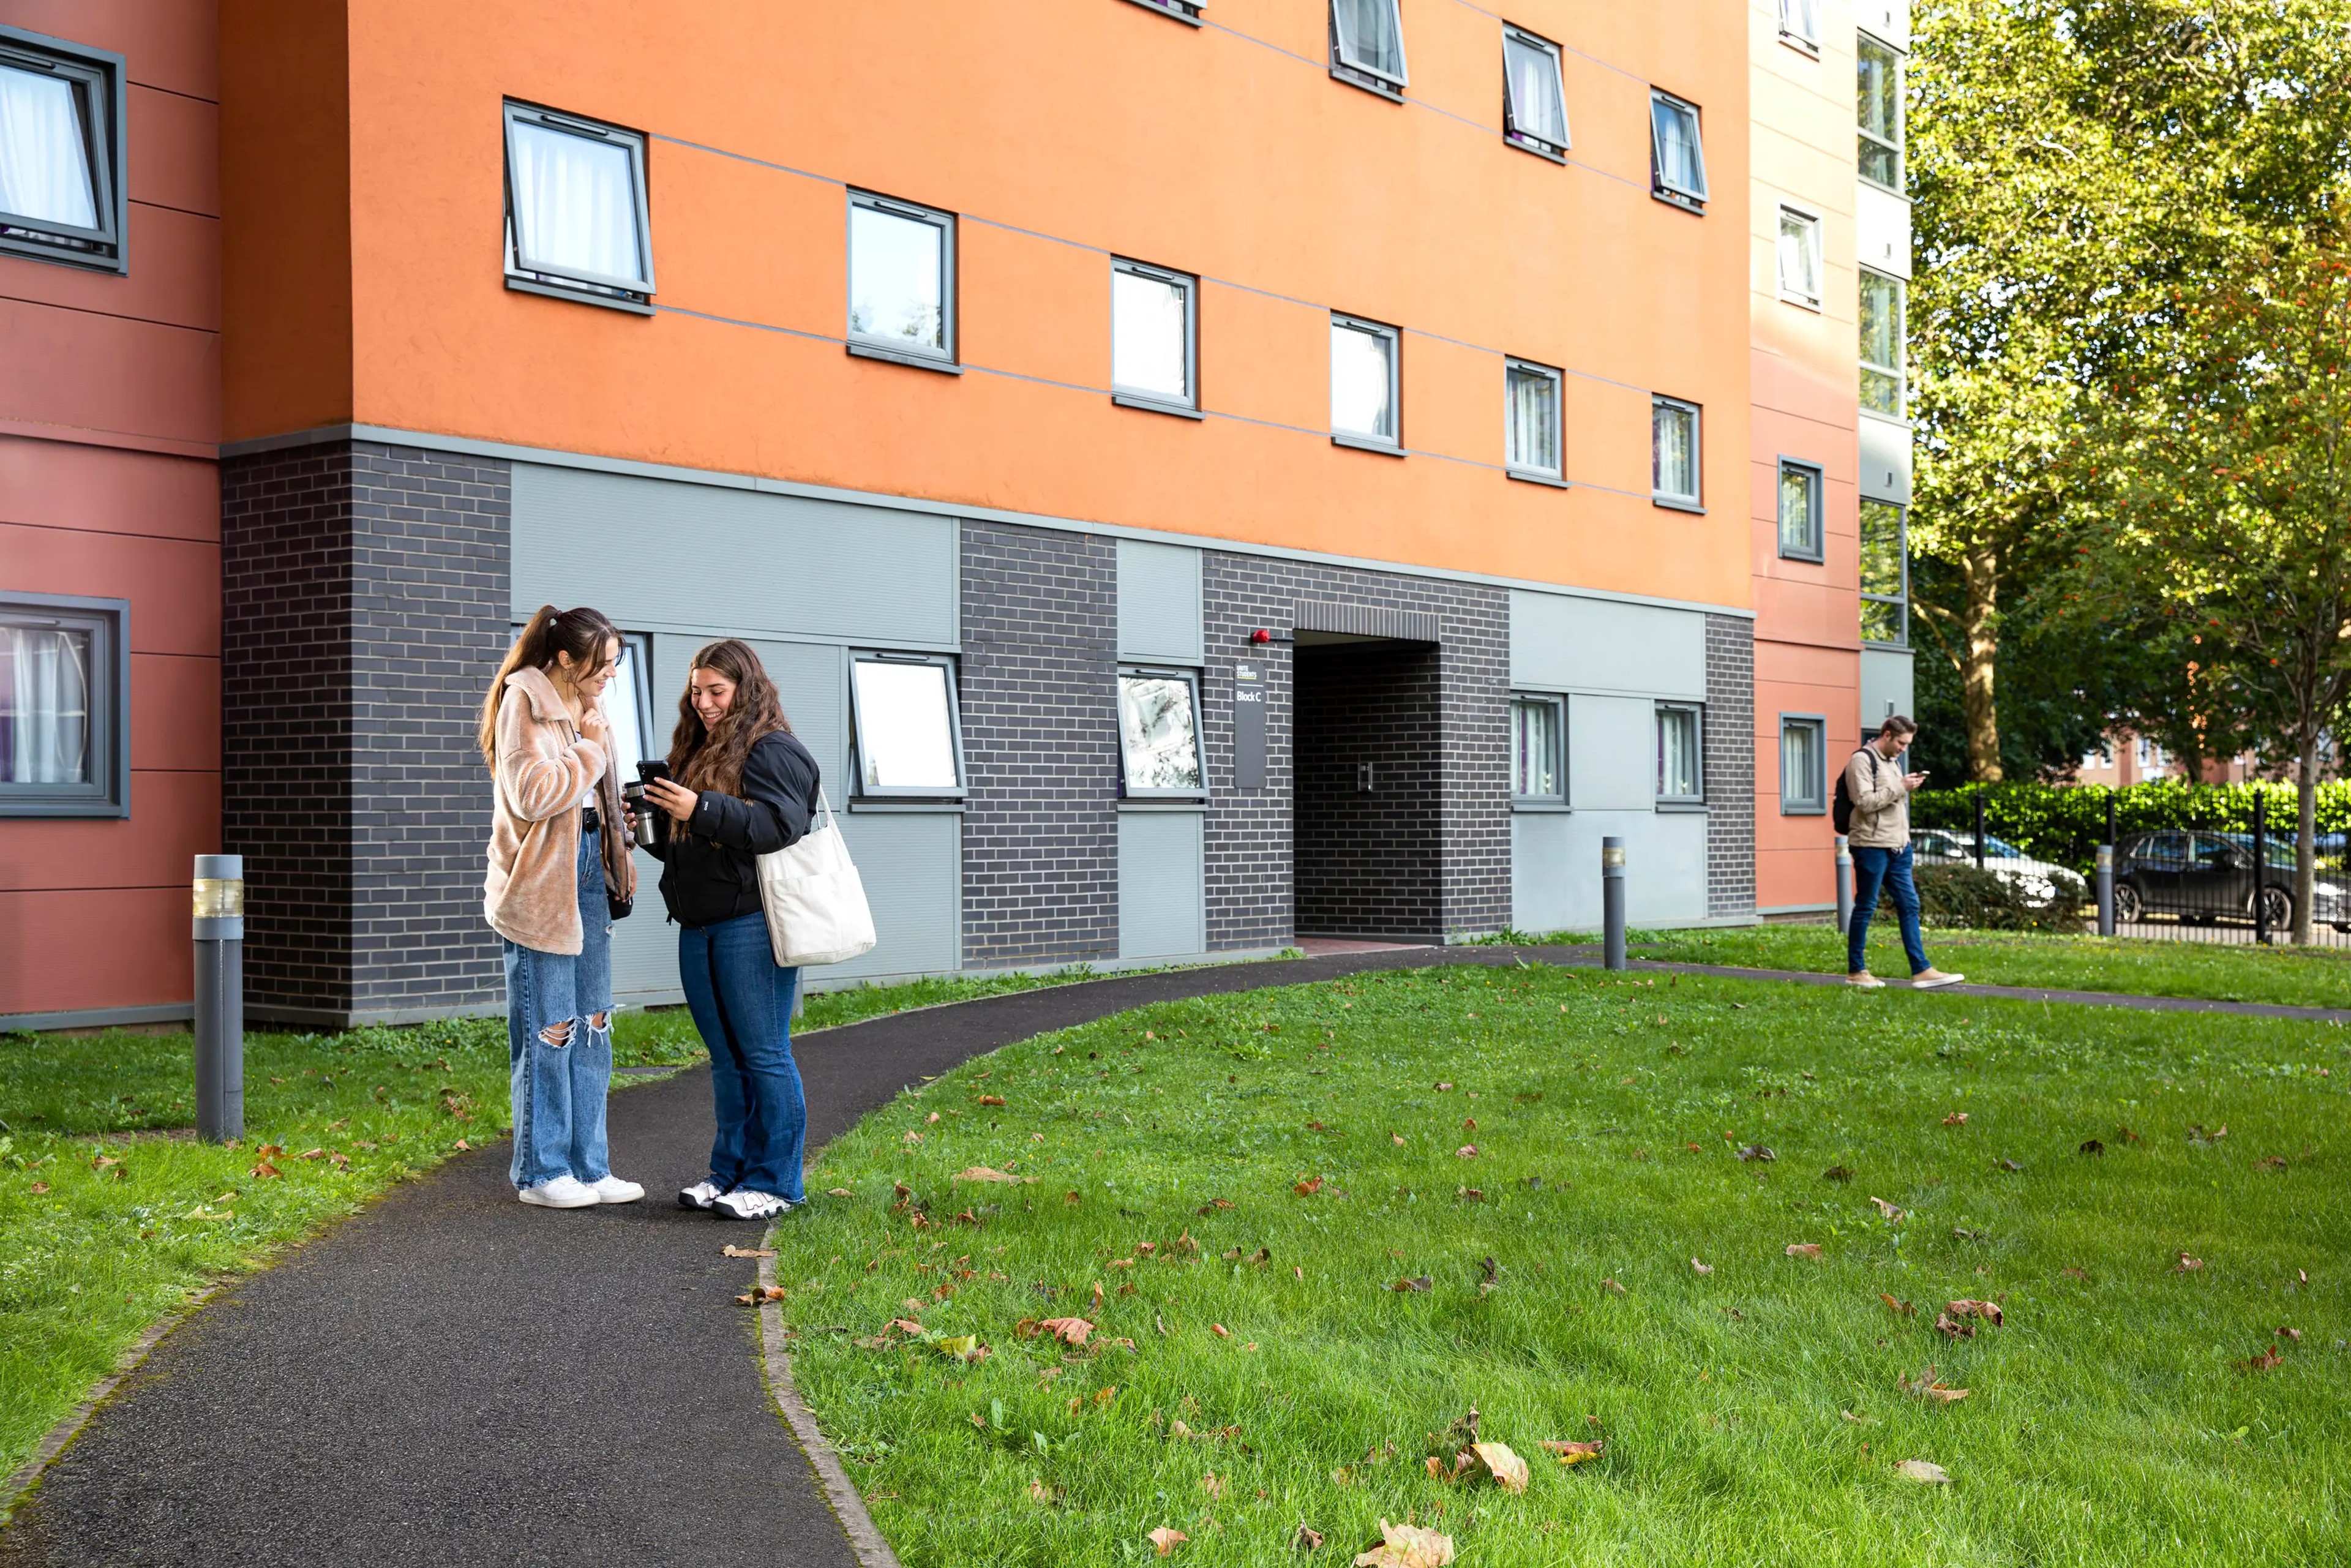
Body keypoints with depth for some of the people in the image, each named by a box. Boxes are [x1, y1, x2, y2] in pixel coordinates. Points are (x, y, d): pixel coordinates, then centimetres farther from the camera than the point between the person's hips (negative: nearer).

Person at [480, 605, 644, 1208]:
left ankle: (588, 1168, 17)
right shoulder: (524, 701, -10)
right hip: (540, 885, -8)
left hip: (587, 877, 8)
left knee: (591, 1028, 10)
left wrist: (619, 857, 10)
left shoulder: (585, 707, 16)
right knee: (548, 1032, -2)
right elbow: (531, 792, -21)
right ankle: (541, 1172, 8)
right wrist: (591, 753, -11)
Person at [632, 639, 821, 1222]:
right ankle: (730, 1172, 20)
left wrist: (702, 810, -27)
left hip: (752, 925, -9)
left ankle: (775, 1183, 0)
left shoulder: (774, 751, -6)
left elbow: (778, 826, -21)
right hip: (698, 925, 9)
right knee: (725, 1057, 13)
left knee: (763, 1054, -5)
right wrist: (650, 827, 6)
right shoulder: (697, 752, 21)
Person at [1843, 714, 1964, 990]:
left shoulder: (1890, 762, 19)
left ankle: (1921, 971, 6)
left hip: (1898, 846, 9)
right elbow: (1865, 801, -18)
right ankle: (1855, 972, 8)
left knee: (1909, 906, 5)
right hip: (1872, 846, -9)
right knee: (1865, 908, -1)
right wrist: (1900, 787, -17)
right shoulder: (1862, 760, -9)